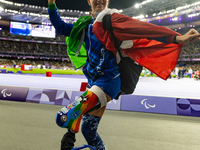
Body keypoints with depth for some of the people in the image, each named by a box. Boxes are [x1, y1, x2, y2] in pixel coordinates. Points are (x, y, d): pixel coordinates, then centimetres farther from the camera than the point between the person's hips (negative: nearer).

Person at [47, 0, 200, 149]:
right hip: (93, 82, 8)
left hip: (109, 80, -8)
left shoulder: (111, 19, -8)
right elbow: (61, 27, 20)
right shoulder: (85, 24, 13)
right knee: (88, 130, 16)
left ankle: (70, 133, 12)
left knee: (65, 117, -22)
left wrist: (178, 38, -29)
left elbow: (142, 30, -19)